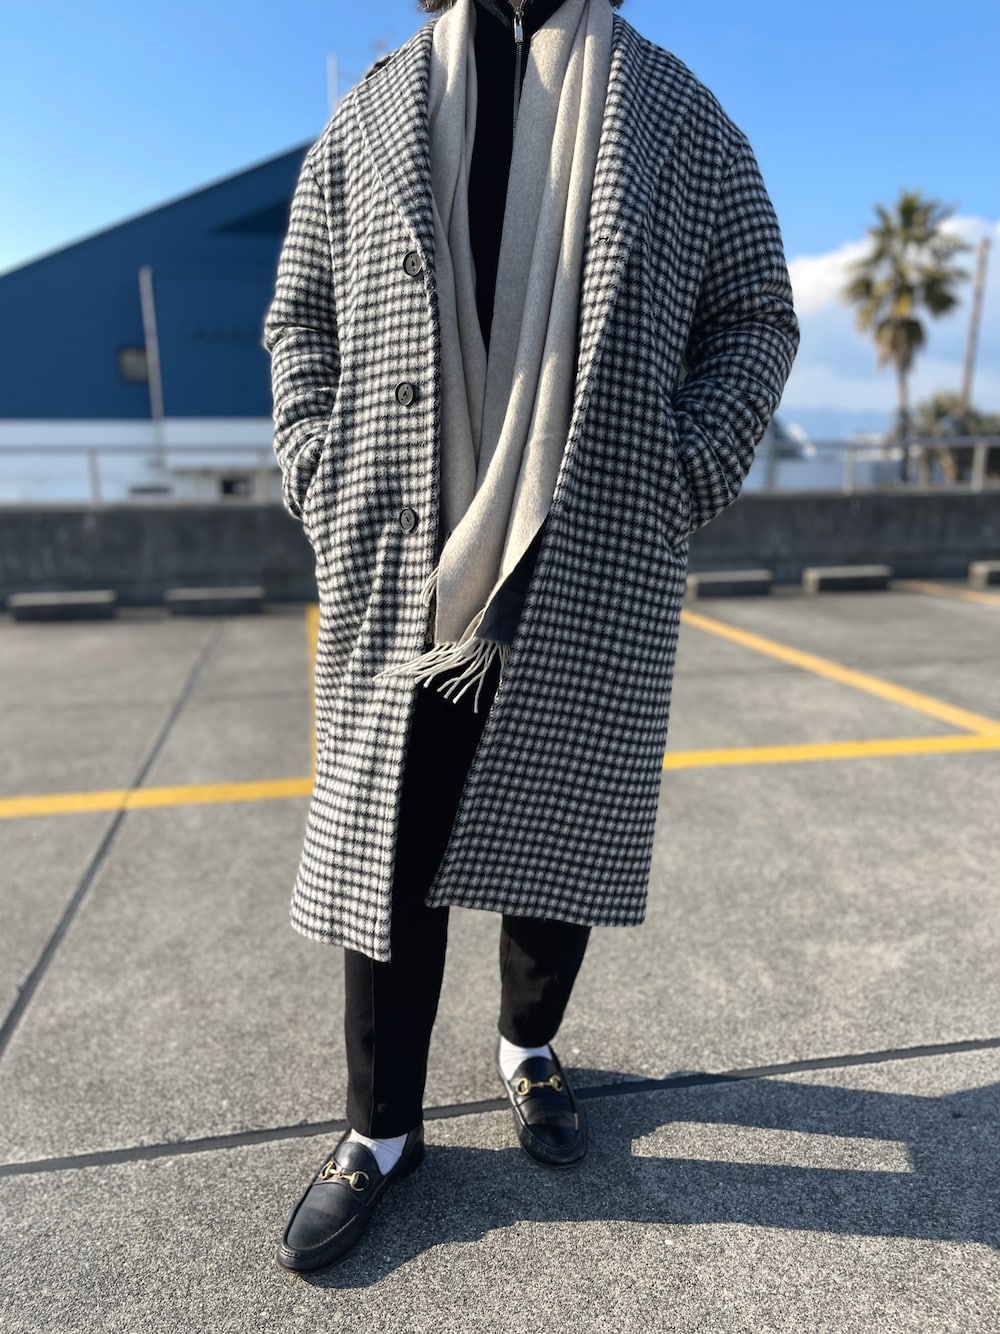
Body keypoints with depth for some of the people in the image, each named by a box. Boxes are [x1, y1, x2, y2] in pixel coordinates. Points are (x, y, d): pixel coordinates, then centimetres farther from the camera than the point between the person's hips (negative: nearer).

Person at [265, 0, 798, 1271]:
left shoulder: (677, 109, 13)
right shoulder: (371, 114, 16)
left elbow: (754, 321, 11)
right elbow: (298, 319, 15)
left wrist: (674, 487, -5)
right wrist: (327, 490, 0)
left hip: (594, 574, 0)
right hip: (398, 570, 1)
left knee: (558, 823, 10)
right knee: (387, 841, 4)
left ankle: (530, 1049, 37)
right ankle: (380, 1129, 25)